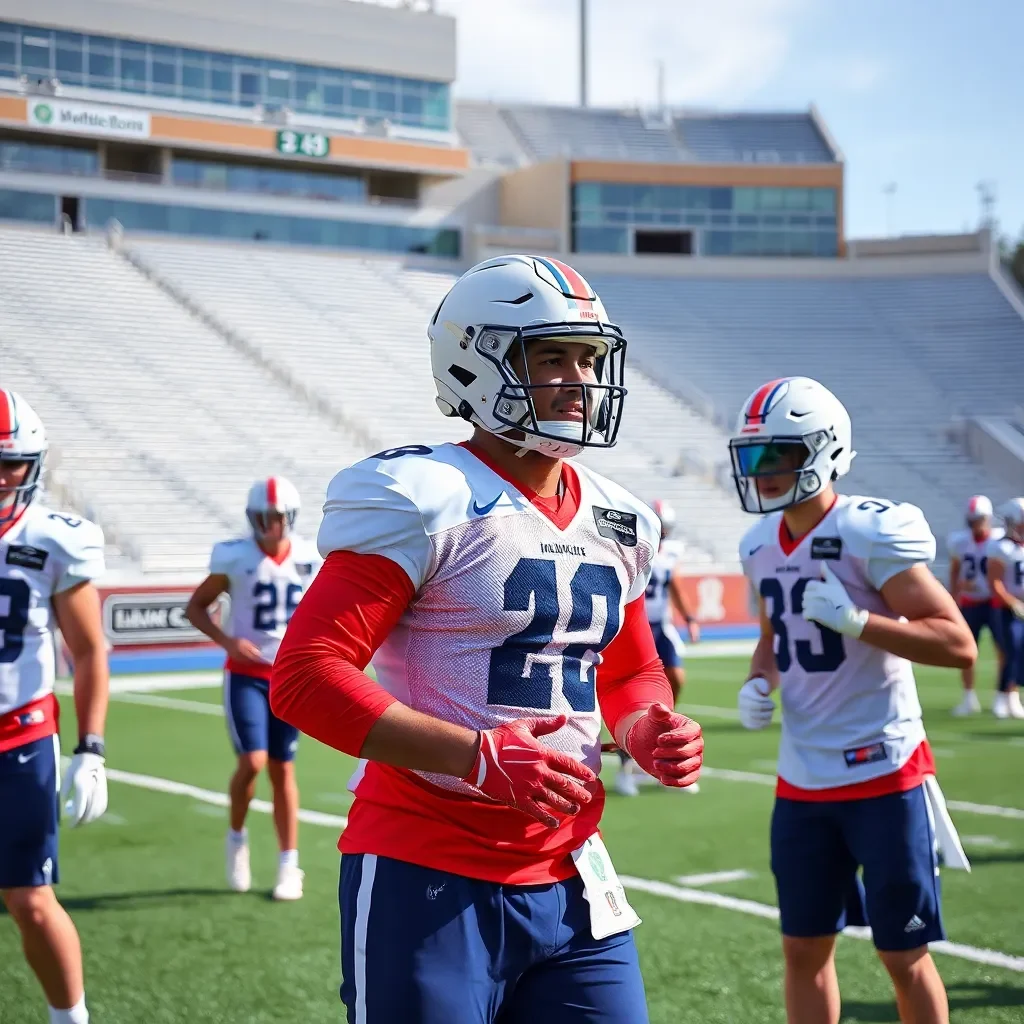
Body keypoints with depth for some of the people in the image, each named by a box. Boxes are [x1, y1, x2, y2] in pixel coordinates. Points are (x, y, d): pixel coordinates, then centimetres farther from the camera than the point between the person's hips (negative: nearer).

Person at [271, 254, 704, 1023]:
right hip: (429, 880, -6)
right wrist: (477, 757, -23)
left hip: (567, 883, 7)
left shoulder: (616, 523, 11)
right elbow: (304, 676, -17)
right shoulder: (424, 501, -12)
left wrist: (649, 730, 2)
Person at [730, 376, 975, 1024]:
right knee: (805, 949, 12)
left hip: (883, 773, -6)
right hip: (802, 780, 7)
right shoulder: (761, 544, 6)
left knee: (903, 954, 6)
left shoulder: (871, 533, -16)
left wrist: (855, 619, -28)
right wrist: (759, 681, 4)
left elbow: (960, 646, -20)